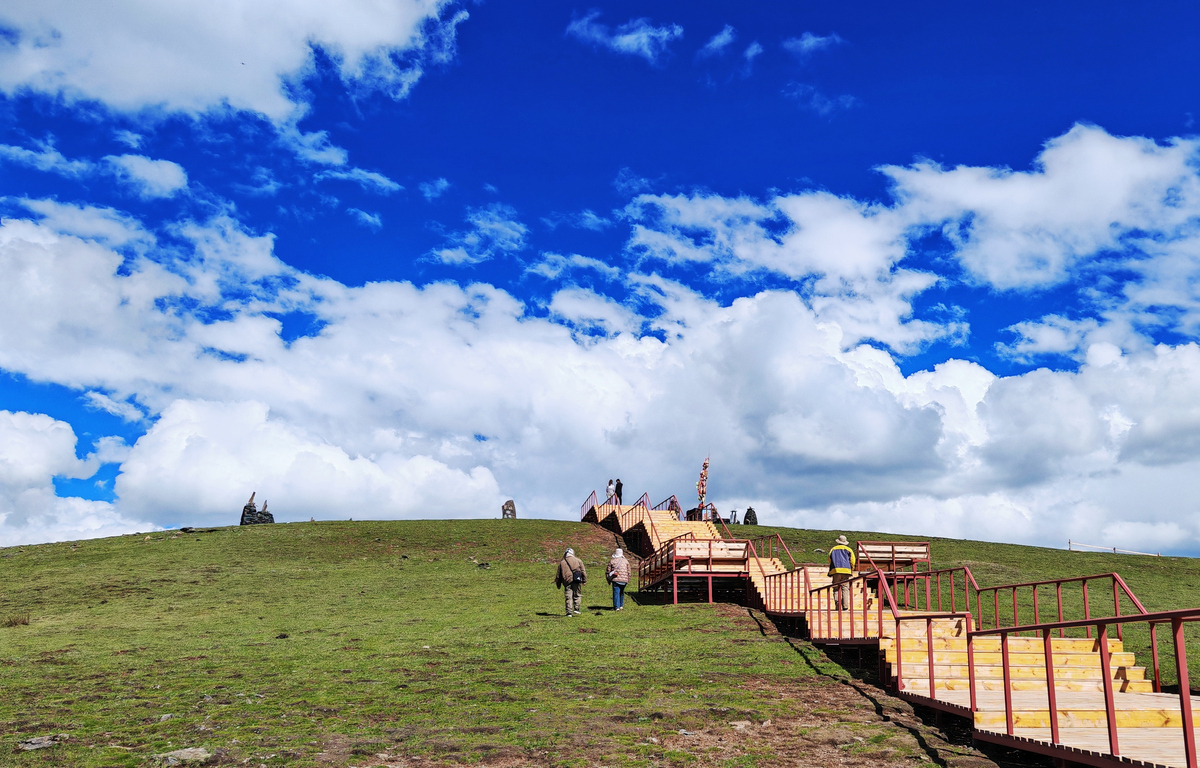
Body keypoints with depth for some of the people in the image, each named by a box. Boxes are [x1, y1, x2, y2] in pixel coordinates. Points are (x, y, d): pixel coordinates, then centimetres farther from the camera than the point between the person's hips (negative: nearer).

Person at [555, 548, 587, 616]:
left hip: (567, 581, 1)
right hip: (576, 581, -1)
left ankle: (569, 612, 0)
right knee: (577, 595, 10)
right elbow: (583, 571, 7)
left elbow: (558, 574, 18)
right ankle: (576, 609, -1)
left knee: (568, 597, 3)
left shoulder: (561, 562, 16)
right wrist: (584, 580, 9)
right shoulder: (578, 560, 12)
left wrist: (558, 584, 25)